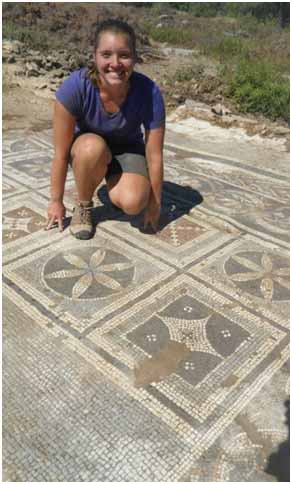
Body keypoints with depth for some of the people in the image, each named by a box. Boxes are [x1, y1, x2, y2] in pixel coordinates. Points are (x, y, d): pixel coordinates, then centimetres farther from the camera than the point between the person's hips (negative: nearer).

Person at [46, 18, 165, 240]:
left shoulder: (149, 92, -29)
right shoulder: (76, 86, -30)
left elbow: (155, 155, -19)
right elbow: (61, 153, -22)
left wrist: (155, 204, -10)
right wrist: (56, 201, -14)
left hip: (128, 149, 0)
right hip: (85, 148, 0)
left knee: (133, 203, -28)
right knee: (93, 147, -37)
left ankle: (114, 180, 9)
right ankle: (83, 205, -9)